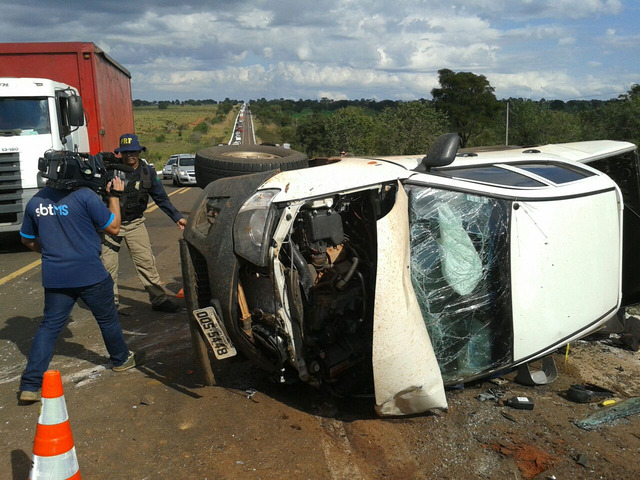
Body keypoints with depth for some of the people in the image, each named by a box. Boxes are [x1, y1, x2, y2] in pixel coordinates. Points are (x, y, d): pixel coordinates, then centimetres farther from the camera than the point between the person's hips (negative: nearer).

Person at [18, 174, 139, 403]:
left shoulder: (36, 201, 3)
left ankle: (30, 385, 5)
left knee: (49, 325, 10)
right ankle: (121, 359, 37)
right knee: (107, 319, 17)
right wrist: (114, 195, 2)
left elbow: (27, 239, 16)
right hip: (90, 274, -4)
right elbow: (114, 227, -7)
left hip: (54, 277, 4)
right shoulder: (85, 196, -15)